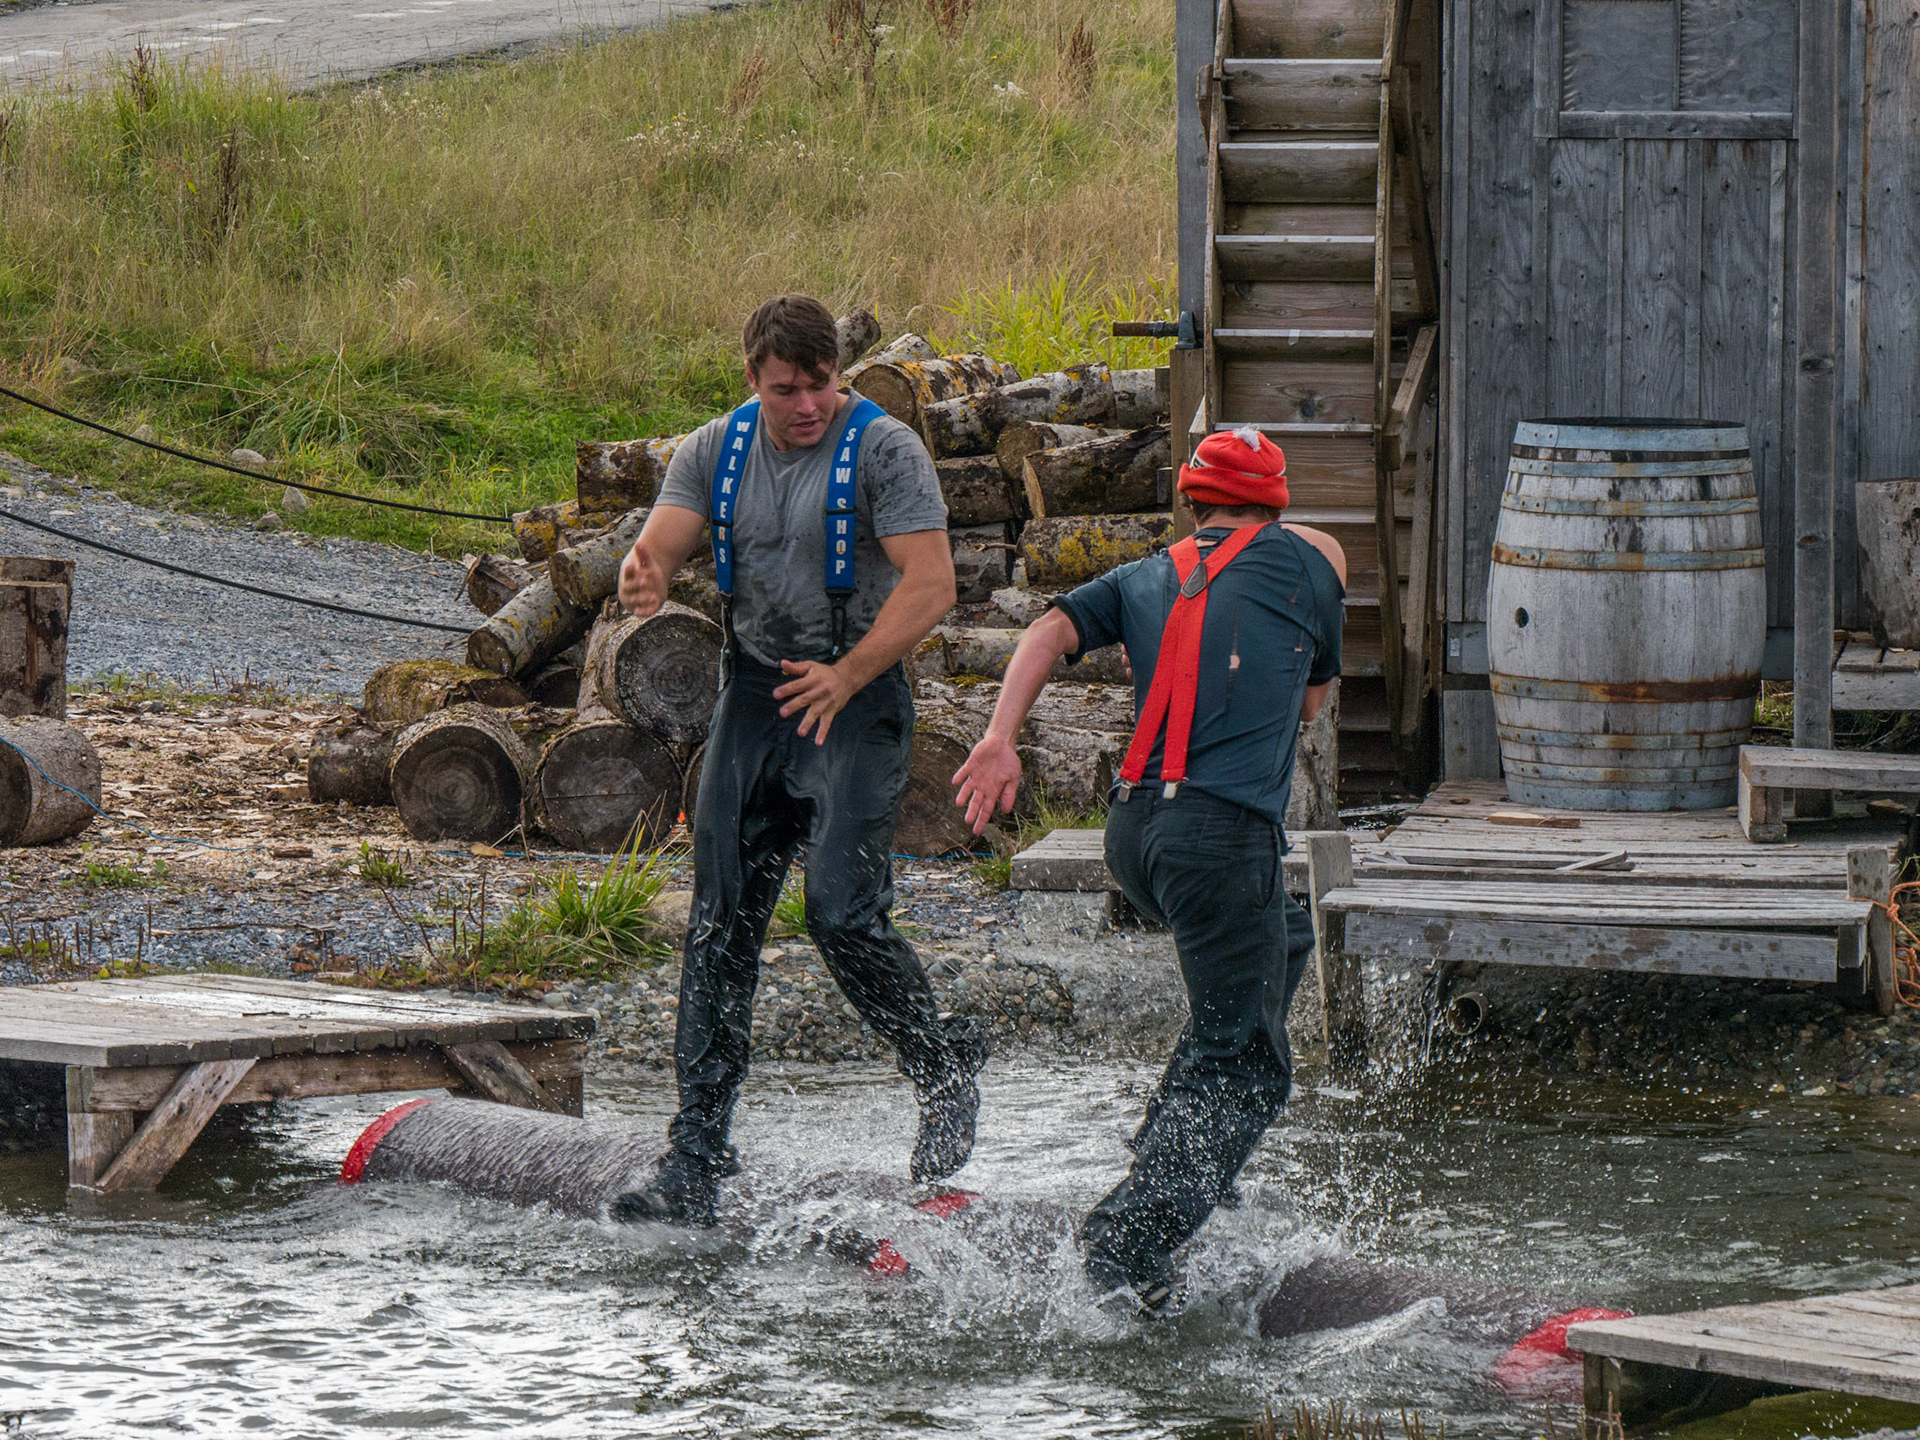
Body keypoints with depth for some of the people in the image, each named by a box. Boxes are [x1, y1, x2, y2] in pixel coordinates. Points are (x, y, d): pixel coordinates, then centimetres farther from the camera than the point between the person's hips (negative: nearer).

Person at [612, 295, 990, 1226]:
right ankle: (693, 1167, 0)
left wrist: (846, 675, -23)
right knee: (720, 928, 0)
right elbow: (662, 546, -3)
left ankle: (946, 1076, 9)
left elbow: (931, 585, -15)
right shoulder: (716, 451, 7)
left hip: (857, 698, -5)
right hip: (754, 691, 5)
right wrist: (643, 577, -28)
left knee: (843, 915, -17)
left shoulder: (884, 450, -9)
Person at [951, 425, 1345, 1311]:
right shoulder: (1303, 562, 9)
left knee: (1282, 943, 30)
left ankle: (1176, 1161, 24)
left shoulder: (1143, 580, 18)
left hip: (1132, 829, 6)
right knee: (1244, 1067, -1)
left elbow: (1050, 631, 1)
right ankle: (1127, 1242, -16)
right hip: (1224, 831, -6)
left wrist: (1000, 740, -7)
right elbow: (1314, 700, 20)